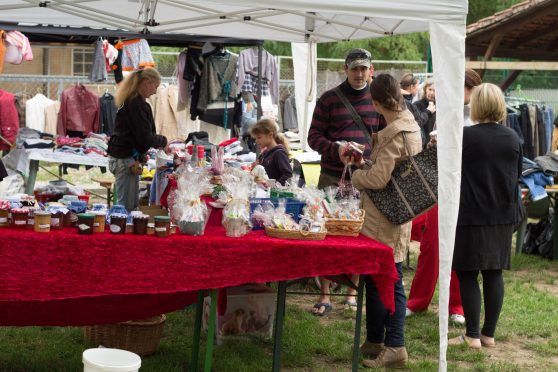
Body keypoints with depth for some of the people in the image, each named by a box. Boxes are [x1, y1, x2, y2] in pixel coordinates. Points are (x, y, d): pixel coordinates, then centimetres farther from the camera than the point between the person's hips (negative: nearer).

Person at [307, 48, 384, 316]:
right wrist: (337, 150, -16)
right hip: (332, 178, -1)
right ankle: (324, 296, 7)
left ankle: (352, 292, 20)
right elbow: (314, 137, 2)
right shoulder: (329, 99, 3)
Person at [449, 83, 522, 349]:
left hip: (471, 216, -5)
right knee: (494, 274, 11)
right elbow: (517, 175, 13)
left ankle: (473, 335, 2)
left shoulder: (465, 136, -15)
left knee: (467, 274, 3)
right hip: (503, 216, 5)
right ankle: (489, 334, 16)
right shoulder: (512, 138, 2)